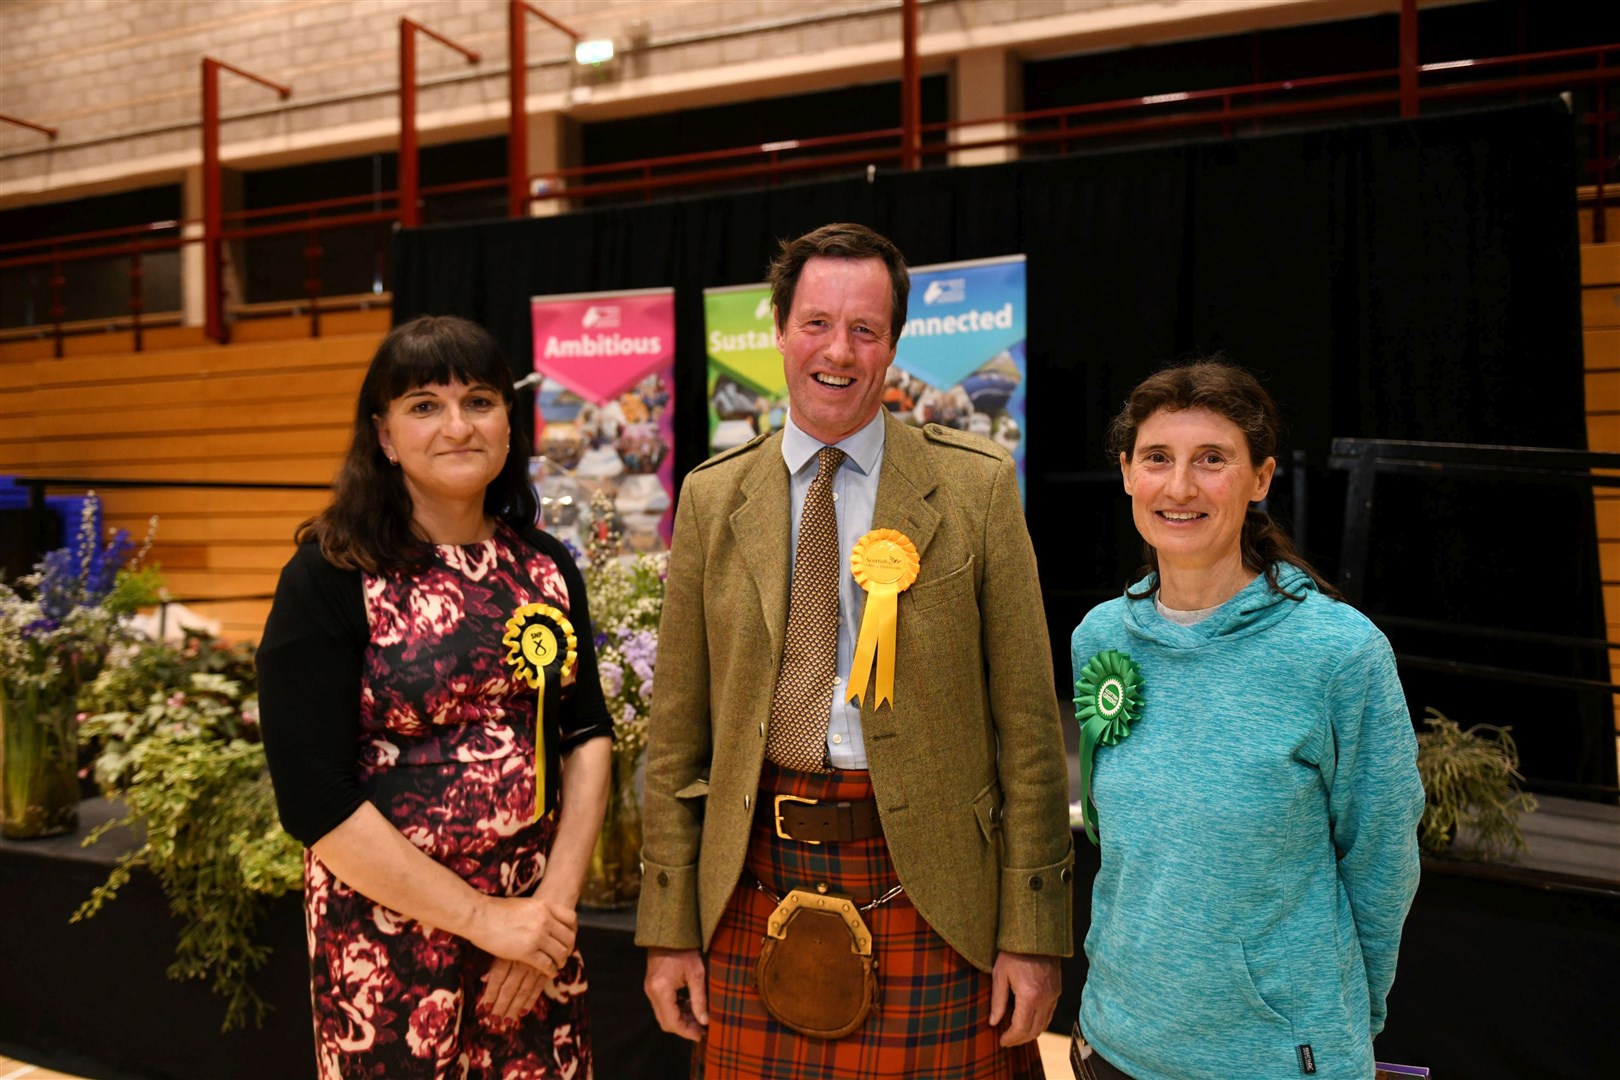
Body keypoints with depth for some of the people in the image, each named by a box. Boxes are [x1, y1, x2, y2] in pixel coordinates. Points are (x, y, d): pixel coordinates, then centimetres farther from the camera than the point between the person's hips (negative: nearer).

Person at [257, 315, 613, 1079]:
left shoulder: (546, 569, 2)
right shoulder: (330, 580, -12)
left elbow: (586, 735, 2)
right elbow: (315, 801, -16)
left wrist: (557, 899, -9)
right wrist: (481, 918, -14)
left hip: (536, 920, 4)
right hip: (389, 935, -4)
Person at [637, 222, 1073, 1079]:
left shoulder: (978, 486, -2)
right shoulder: (713, 496, 4)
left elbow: (1027, 721, -3)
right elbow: (677, 730, 5)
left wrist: (1033, 933, -3)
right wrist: (670, 926, 4)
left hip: (927, 888, -1)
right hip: (756, 887, 2)